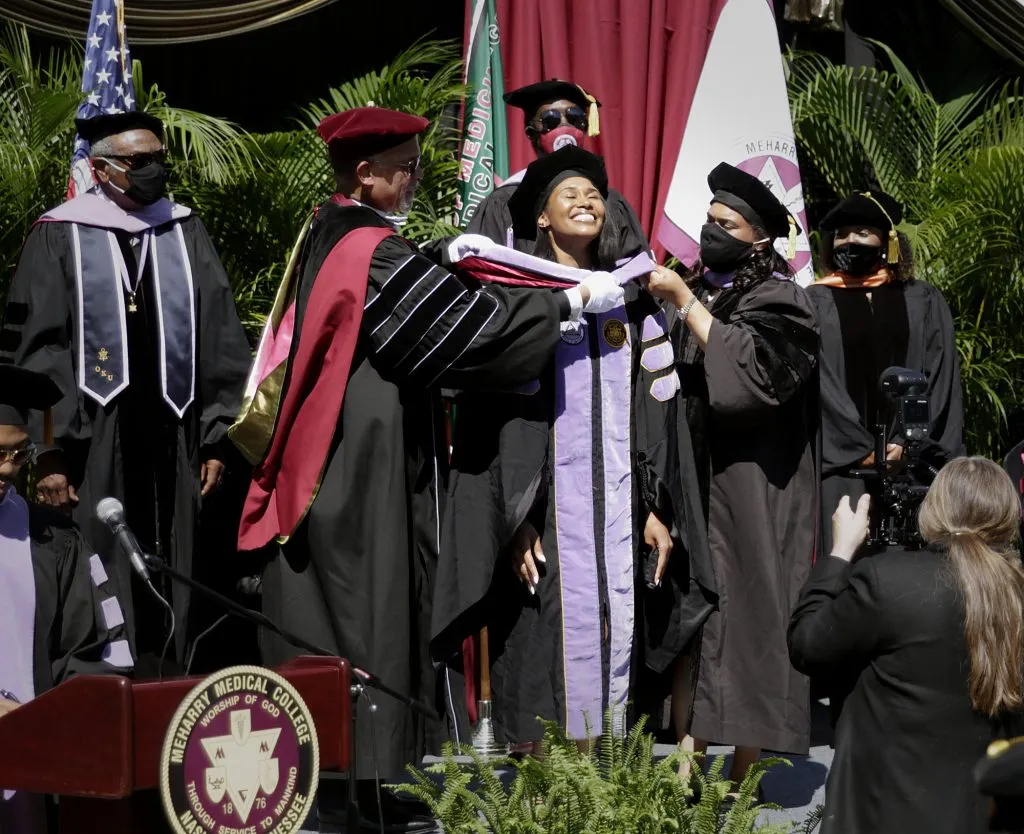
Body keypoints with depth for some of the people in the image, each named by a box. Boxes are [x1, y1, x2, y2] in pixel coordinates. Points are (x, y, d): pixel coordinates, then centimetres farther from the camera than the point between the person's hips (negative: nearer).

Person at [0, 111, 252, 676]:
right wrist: (48, 455, -10)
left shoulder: (185, 233, 11)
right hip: (93, 452, -3)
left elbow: (219, 342, 11)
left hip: (172, 443, 3)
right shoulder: (59, 238, 1)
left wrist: (215, 438, 4)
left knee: (166, 600, 6)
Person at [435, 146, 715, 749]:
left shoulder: (634, 303, 14)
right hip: (548, 511, -4)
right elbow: (494, 415, -5)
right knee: (545, 651, -6)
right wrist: (515, 520, -13)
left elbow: (658, 414, 12)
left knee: (615, 637, 2)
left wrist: (659, 510, 4)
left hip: (618, 511, 4)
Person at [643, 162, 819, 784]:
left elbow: (745, 366, -21)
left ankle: (743, 775, -2)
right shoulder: (697, 293, 16)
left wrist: (684, 302, -18)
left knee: (743, 614, -6)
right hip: (691, 479, 6)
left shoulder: (777, 300, -3)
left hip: (748, 489, -6)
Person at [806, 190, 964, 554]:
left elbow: (939, 377, 4)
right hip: (844, 461, -1)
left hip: (912, 460, 1)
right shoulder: (815, 303, 7)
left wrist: (909, 443, -9)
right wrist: (861, 449, -10)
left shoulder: (924, 302, 12)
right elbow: (817, 382, -1)